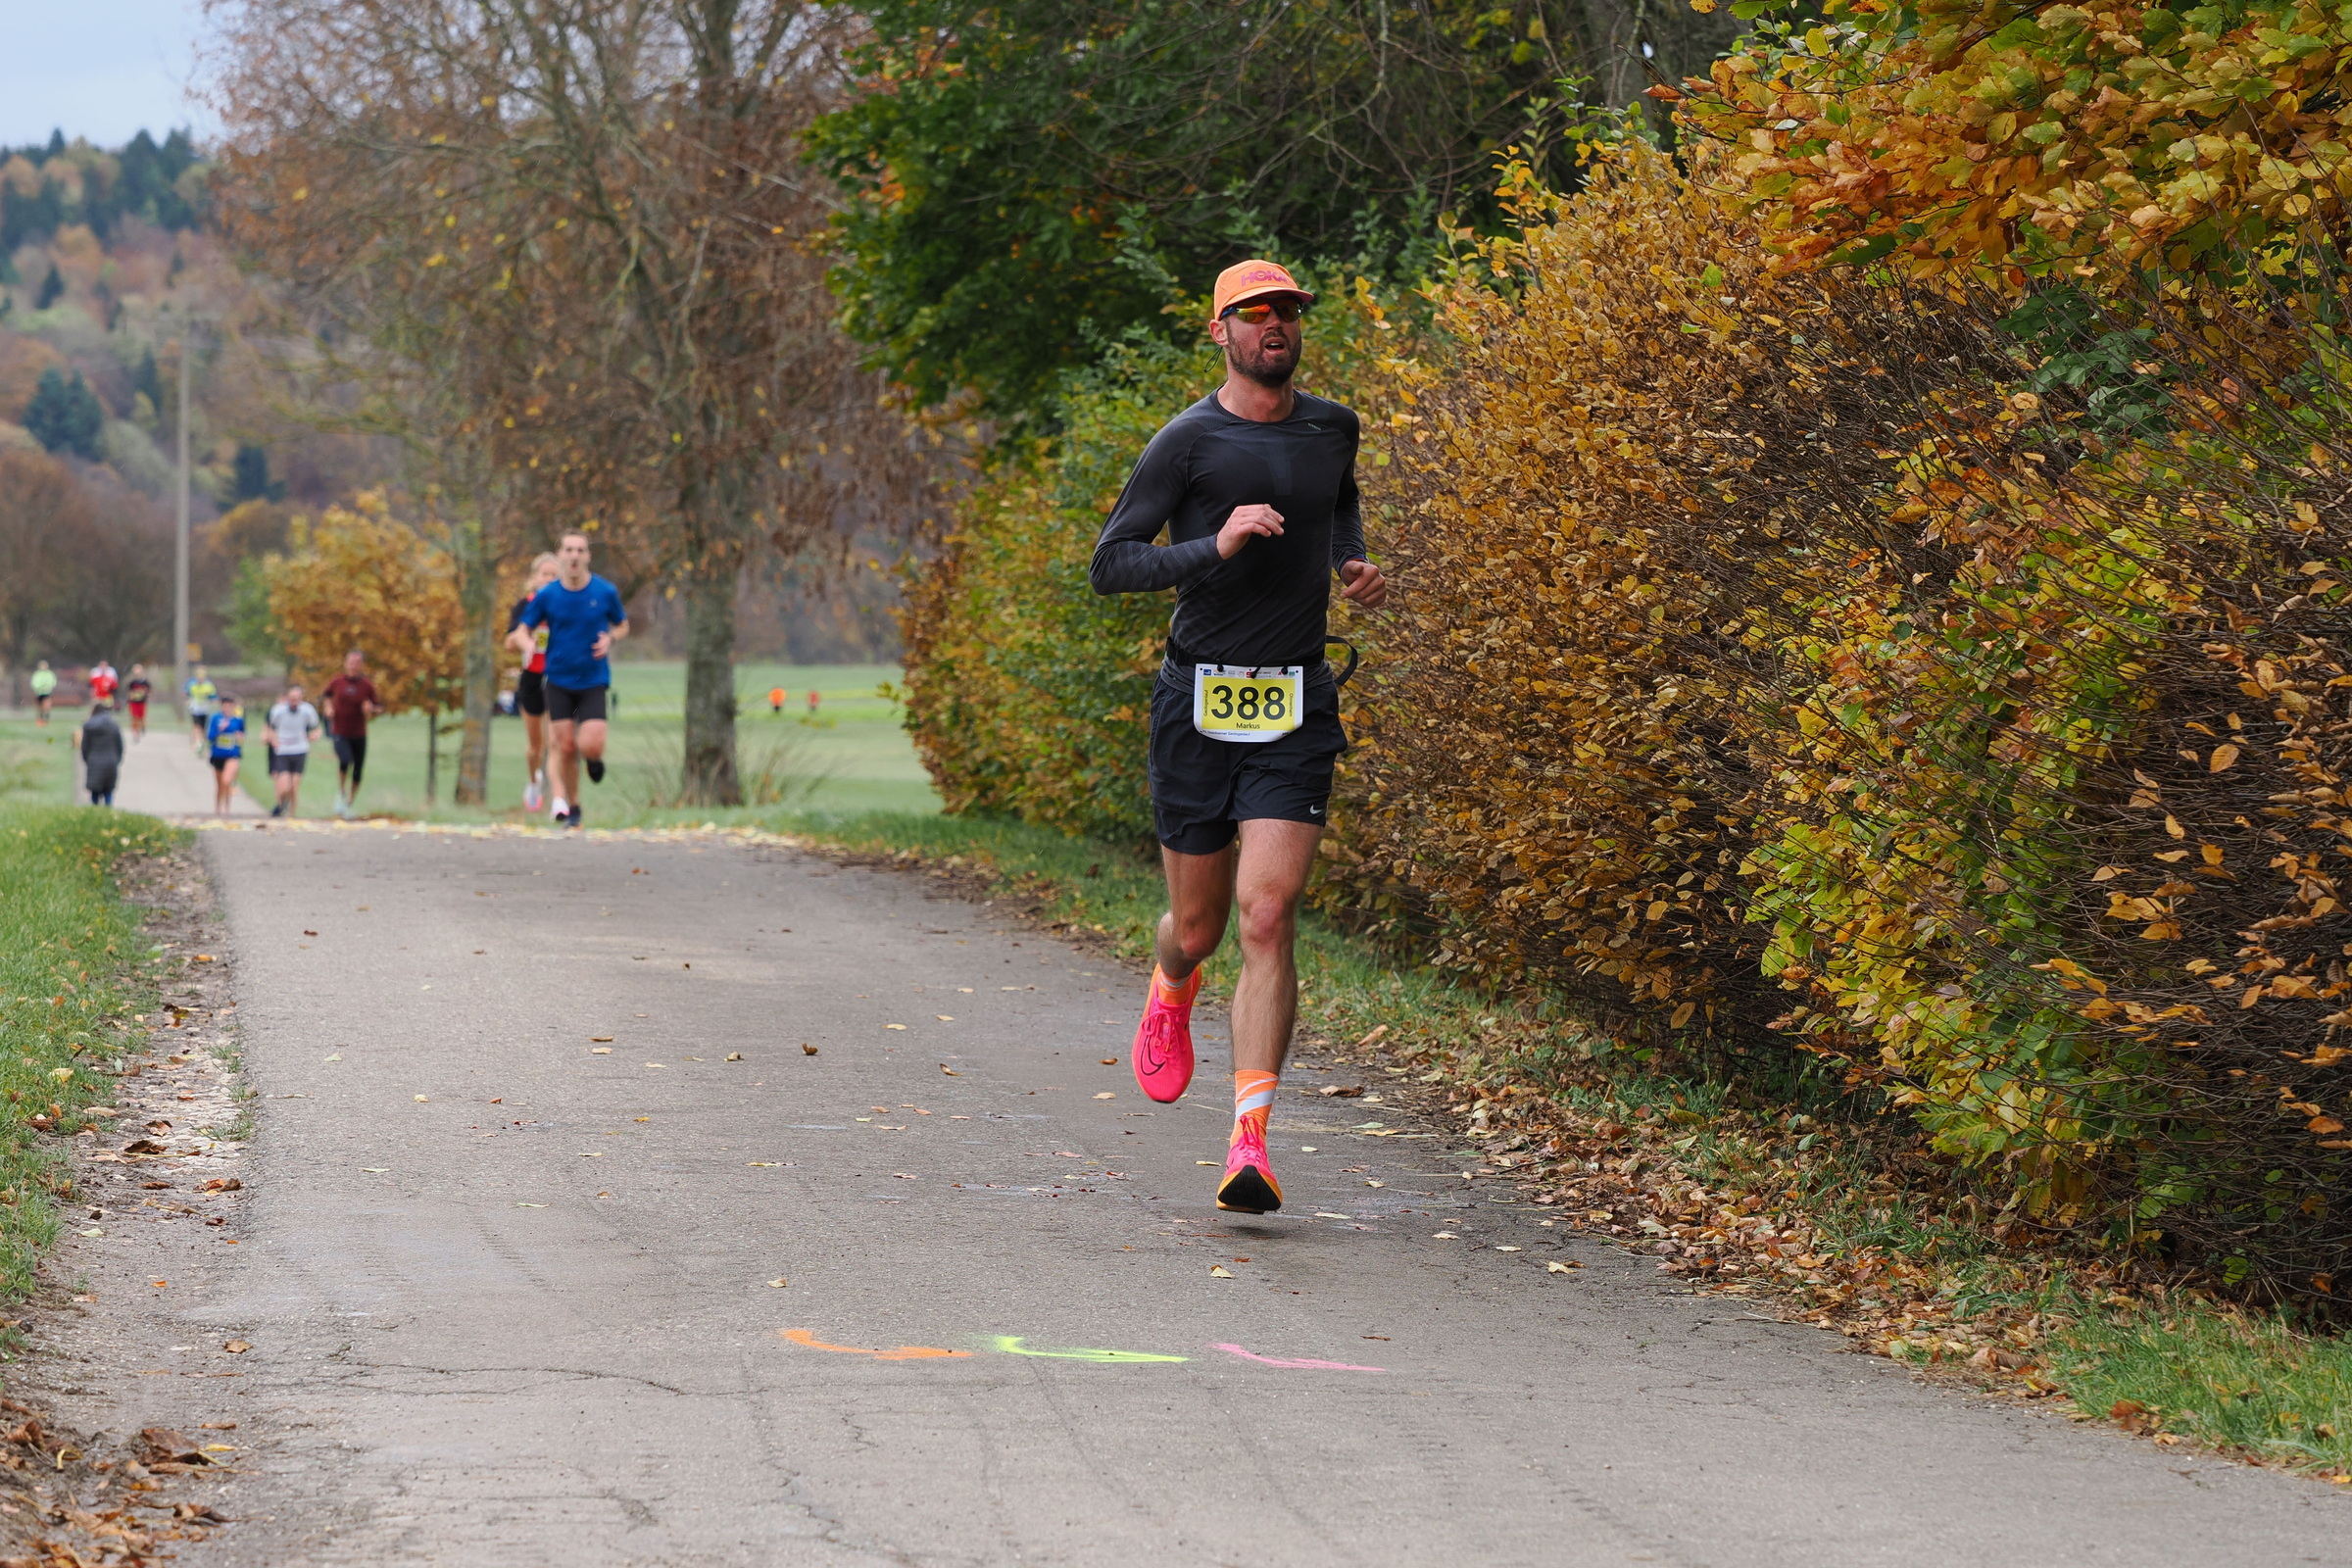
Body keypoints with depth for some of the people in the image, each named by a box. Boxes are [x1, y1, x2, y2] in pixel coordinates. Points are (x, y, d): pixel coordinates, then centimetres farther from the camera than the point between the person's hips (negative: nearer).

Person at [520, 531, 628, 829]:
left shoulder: (606, 592, -4)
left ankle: (595, 757, 23)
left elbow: (622, 625, 11)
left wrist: (610, 639, -11)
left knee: (590, 746, -15)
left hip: (593, 680, -1)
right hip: (559, 680, 1)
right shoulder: (546, 595, -4)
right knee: (565, 748, -2)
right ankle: (571, 807, 16)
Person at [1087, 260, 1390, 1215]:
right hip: (1198, 703, -2)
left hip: (1294, 710, 2)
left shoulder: (1331, 429, 10)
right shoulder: (1188, 442, -5)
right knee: (1198, 928, 9)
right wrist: (1214, 546, -21)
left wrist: (1352, 564, 14)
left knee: (1267, 919, -14)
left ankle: (1250, 1144, -18)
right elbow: (1109, 565, -8)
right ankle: (1172, 991, 48)